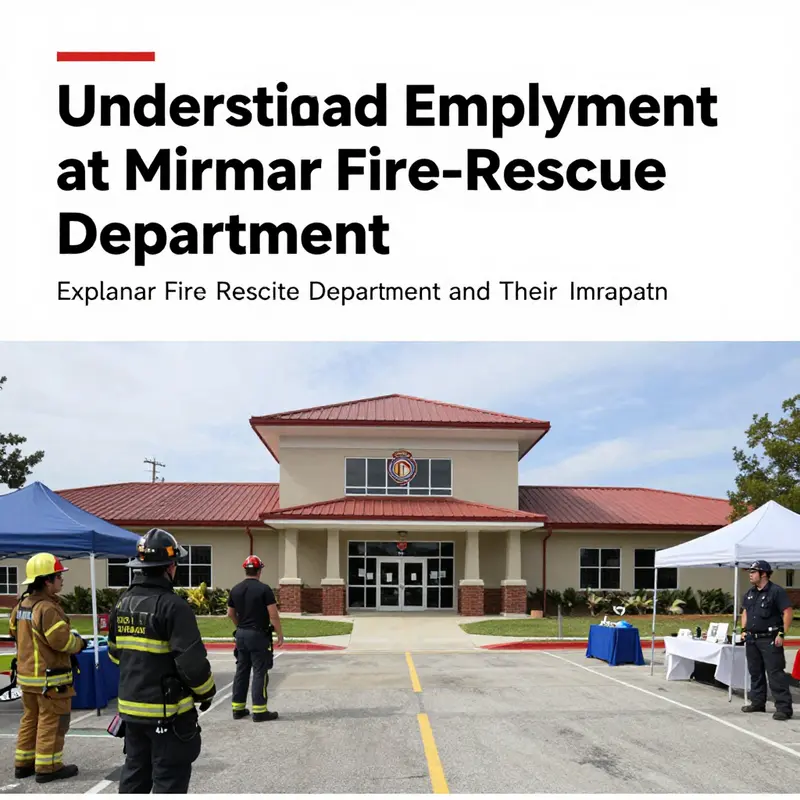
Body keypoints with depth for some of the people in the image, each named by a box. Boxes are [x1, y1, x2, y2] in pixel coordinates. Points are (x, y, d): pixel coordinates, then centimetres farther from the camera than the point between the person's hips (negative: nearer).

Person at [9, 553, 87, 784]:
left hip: (26, 674, 9)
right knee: (51, 722, 0)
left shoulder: (21, 604, 6)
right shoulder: (47, 609, -24)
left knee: (30, 719, 19)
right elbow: (62, 641, -24)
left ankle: (23, 763, 26)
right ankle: (47, 767, 5)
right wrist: (80, 643, -6)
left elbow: (14, 630, 19)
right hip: (50, 677, -9)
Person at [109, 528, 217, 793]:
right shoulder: (172, 605, -20)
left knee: (135, 772, 20)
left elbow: (115, 652, 16)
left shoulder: (123, 604, 5)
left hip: (131, 706, 8)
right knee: (169, 779, 3)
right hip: (168, 711, -7)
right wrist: (206, 691, -5)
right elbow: (191, 660, -22)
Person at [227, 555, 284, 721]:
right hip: (258, 635, -6)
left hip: (241, 634, 6)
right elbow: (273, 615, -14)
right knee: (259, 672, -1)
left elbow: (231, 614, 14)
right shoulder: (264, 589, -13)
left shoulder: (235, 589, 5)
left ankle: (238, 708, 19)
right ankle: (259, 711, 0)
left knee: (241, 671, 14)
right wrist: (280, 634, -4)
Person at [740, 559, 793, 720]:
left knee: (776, 673, -9)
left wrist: (782, 634, -18)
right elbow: (745, 611, 23)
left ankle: (784, 708, -6)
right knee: (755, 672, 14)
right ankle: (757, 702, 26)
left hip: (770, 640, -8)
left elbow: (787, 612, -14)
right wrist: (744, 630, 13)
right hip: (752, 639, 8)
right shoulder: (750, 592, 13)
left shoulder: (776, 591, -11)